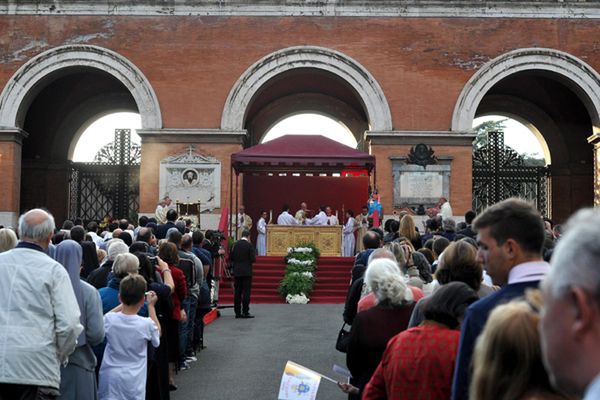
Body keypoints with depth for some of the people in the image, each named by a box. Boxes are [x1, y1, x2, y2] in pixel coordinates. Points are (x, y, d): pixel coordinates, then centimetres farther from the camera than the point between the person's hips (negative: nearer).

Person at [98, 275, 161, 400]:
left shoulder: (109, 320, -8)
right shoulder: (146, 324, -14)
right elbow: (157, 333, 9)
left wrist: (125, 303, 16)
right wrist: (151, 306, 11)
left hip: (109, 378, 2)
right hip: (133, 382, -2)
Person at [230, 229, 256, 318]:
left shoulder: (235, 244, 3)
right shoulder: (249, 245, -9)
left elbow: (231, 258, 3)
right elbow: (253, 259, -12)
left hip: (237, 272, 4)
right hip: (246, 272, -4)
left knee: (237, 292, 7)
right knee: (246, 292, -1)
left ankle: (237, 312, 9)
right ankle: (245, 312, -2)